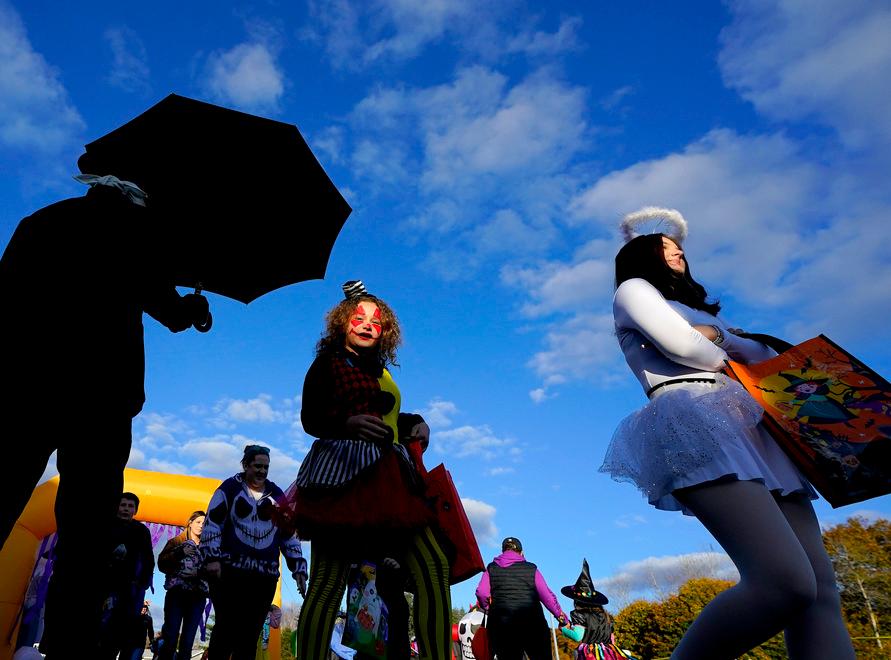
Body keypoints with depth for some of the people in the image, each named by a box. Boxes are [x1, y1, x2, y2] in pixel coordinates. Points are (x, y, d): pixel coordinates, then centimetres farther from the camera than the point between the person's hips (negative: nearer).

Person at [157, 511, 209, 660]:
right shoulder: (176, 542, 9)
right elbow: (161, 564, -5)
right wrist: (180, 551, -17)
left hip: (198, 596, 2)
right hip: (176, 593, -2)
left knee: (187, 642, 2)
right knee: (170, 639, -10)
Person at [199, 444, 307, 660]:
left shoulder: (277, 495, 14)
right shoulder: (230, 487, 4)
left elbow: (290, 534, 16)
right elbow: (212, 523, -2)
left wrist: (298, 568, 9)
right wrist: (211, 558, -14)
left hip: (265, 576, 3)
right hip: (229, 571, -3)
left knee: (250, 634, 5)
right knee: (226, 628, -5)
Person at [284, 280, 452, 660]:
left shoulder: (379, 370, 22)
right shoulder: (328, 362, 5)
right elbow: (310, 419, -5)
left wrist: (416, 423, 7)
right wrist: (351, 423, -21)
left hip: (387, 478, 6)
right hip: (342, 474, -6)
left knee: (433, 565, -3)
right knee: (329, 581, -8)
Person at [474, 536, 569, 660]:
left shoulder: (491, 568, 9)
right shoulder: (531, 568, 6)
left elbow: (481, 593, -4)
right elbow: (547, 596, 2)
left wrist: (489, 610, 13)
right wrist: (562, 617, 12)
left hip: (501, 625, 1)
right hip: (532, 624, -1)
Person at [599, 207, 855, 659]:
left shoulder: (699, 312, 37)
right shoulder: (633, 290, 14)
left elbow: (764, 357, 26)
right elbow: (680, 345, -5)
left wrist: (716, 339, 8)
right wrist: (728, 358, 14)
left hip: (744, 429, 8)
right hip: (694, 422, -8)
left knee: (819, 588, -6)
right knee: (786, 582, -24)